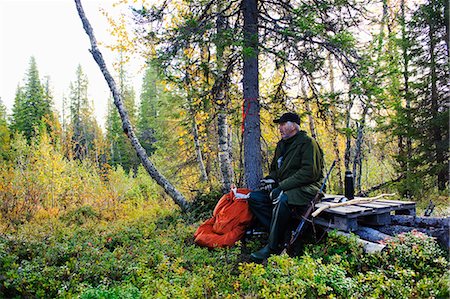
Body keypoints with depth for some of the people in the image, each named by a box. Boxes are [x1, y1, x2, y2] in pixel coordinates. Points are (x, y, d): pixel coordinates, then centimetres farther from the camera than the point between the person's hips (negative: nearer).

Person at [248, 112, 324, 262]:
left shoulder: (308, 142, -9)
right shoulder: (281, 144, 18)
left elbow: (309, 172, -20)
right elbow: (275, 168, 28)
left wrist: (282, 186, -23)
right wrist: (270, 179, 3)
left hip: (306, 188, -9)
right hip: (284, 187, 9)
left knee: (281, 199, -37)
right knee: (254, 197, -9)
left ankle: (273, 246, -23)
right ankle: (281, 233, -14)